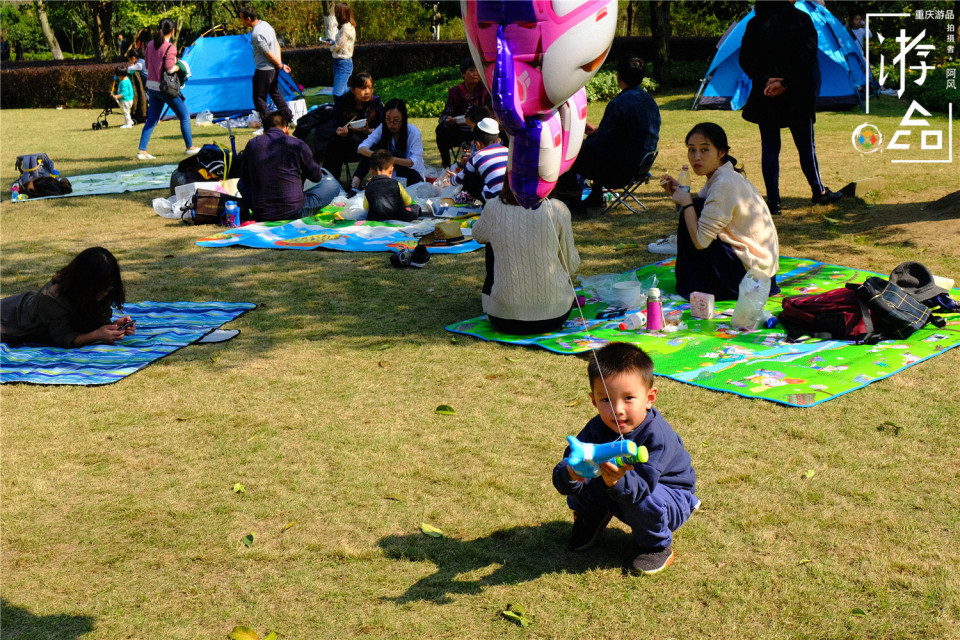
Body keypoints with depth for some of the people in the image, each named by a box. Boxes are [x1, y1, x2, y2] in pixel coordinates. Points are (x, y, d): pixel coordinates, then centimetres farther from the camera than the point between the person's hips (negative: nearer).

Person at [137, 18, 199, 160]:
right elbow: (169, 68, -20)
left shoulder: (150, 45, 8)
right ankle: (190, 147, 16)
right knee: (184, 116, 10)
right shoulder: (170, 47, -14)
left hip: (151, 87, 7)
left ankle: (141, 150, 1)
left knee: (151, 120, 9)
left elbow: (148, 66, 15)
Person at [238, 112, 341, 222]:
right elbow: (316, 176, 5)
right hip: (294, 213, -2)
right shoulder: (297, 144, -8)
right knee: (333, 185, 12)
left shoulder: (252, 144, 1)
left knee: (242, 184, 32)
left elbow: (245, 179, 12)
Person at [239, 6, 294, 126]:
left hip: (264, 70, -9)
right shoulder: (265, 24, 6)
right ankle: (289, 118, 32)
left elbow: (268, 54, -18)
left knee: (259, 98, 1)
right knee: (275, 93, 24)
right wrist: (280, 63, 9)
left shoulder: (256, 34, -24)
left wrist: (280, 65, -5)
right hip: (273, 68, 9)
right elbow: (277, 44, 12)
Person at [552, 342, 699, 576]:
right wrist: (570, 475, -49)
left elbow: (641, 487, -43)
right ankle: (590, 520, 16)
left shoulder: (657, 436, -34)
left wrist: (618, 481, -65)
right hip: (620, 495, 5)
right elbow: (564, 470, -24)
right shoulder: (596, 429, -18)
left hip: (669, 495, -5)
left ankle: (658, 546, -6)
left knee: (643, 501, -37)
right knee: (582, 480, -17)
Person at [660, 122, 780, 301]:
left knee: (694, 211, -12)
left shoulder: (725, 184, -23)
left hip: (753, 271, -10)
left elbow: (700, 241, -24)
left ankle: (692, 286, 1)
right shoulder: (722, 176, 7)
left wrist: (686, 202, -13)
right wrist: (678, 193, -2)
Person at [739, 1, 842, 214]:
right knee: (806, 146, 12)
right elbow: (807, 56, -12)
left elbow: (745, 61, -5)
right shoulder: (801, 19, -5)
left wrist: (765, 81, -10)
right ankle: (819, 192, 26)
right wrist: (786, 83, -13)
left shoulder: (754, 25, 0)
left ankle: (773, 201, 3)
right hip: (797, 98, -1)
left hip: (765, 99, 1)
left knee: (769, 148, 7)